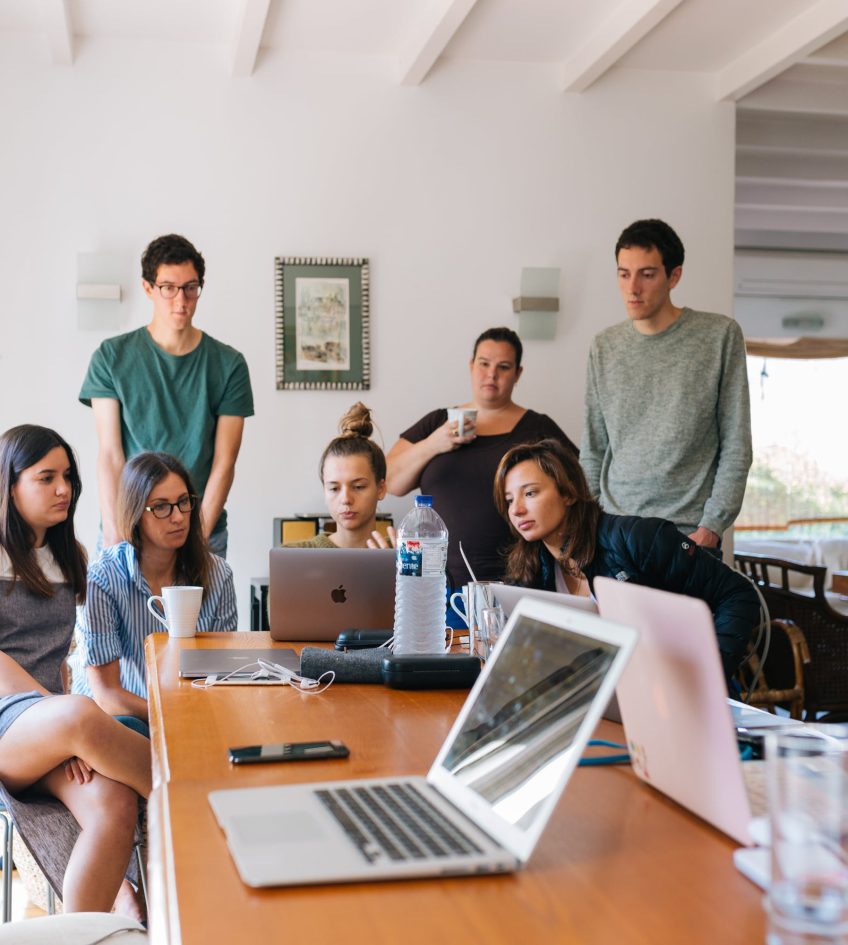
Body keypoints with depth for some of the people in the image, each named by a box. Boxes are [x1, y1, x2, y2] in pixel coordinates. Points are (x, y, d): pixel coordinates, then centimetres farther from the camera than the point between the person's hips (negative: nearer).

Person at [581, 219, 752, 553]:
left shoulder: (721, 336, -3)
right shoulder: (604, 347, 6)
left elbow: (736, 447, -4)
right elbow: (593, 451, 10)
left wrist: (712, 526, -10)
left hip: (690, 533, -3)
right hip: (612, 530, 3)